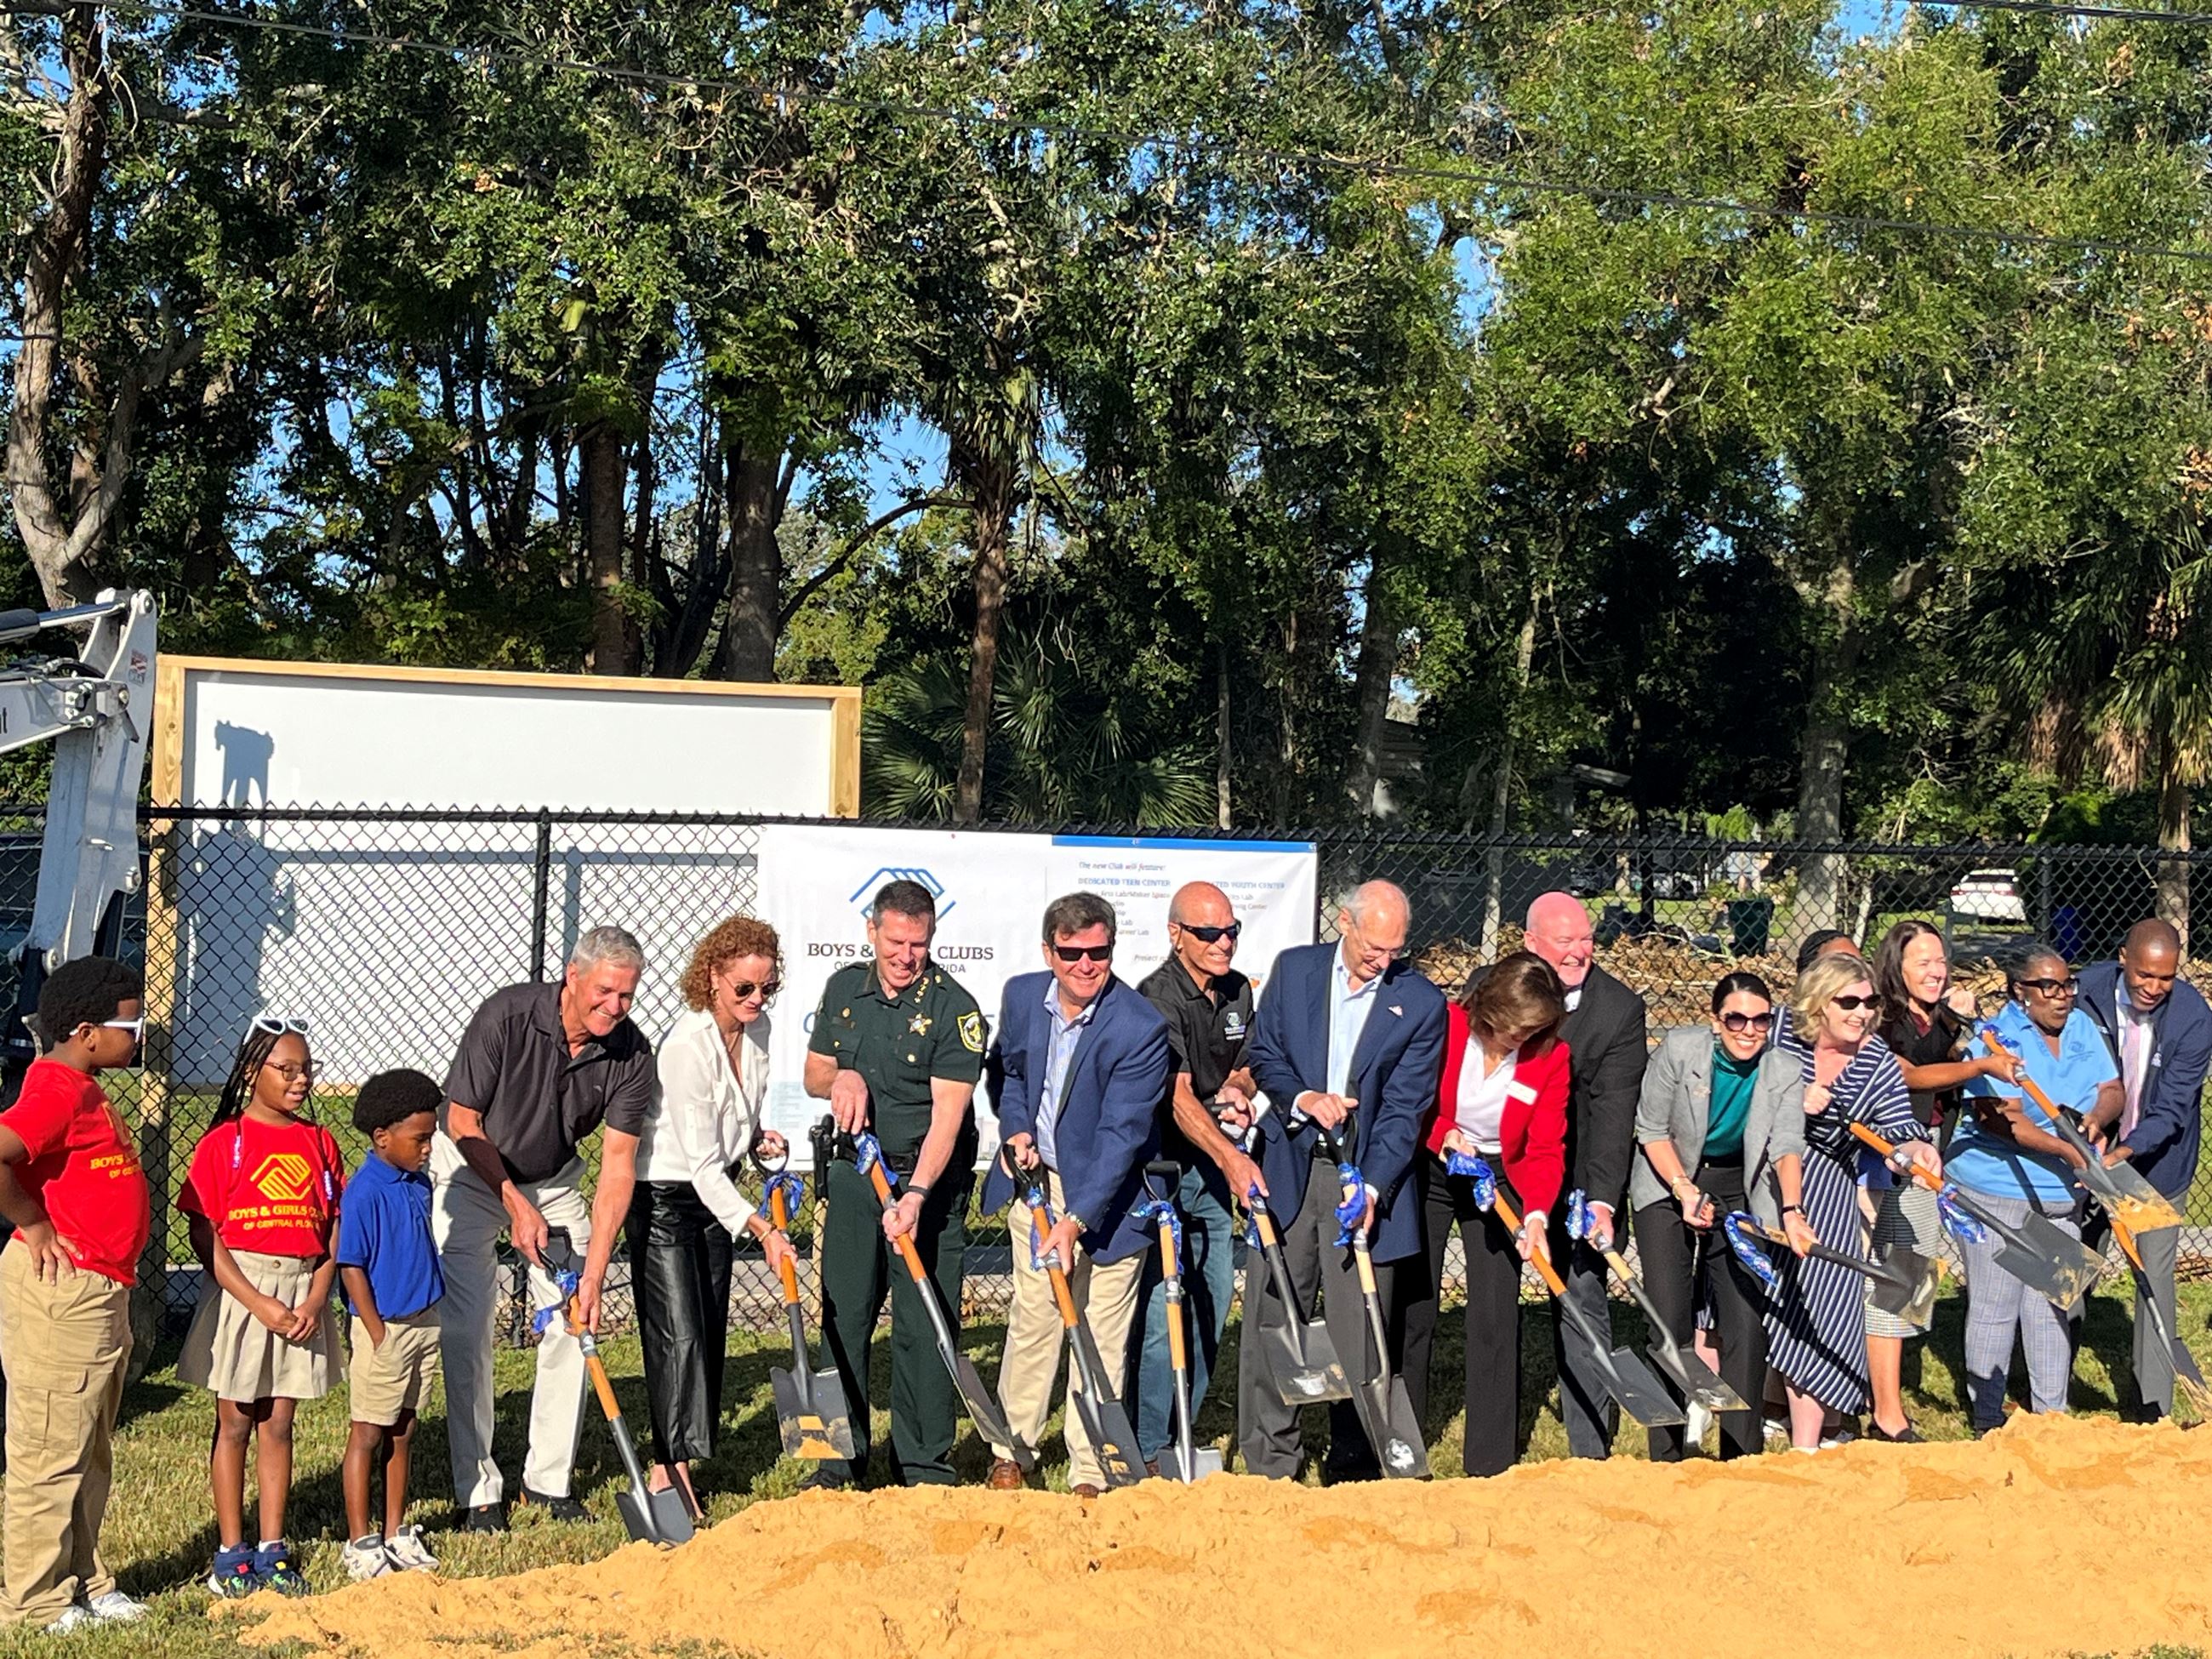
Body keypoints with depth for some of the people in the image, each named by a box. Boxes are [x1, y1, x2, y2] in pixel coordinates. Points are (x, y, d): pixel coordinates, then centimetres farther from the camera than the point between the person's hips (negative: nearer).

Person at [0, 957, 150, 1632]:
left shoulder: (85, 1090, 13)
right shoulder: (56, 1091, -19)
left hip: (101, 1292, 10)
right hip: (60, 1293, -10)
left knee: (90, 1454, 18)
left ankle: (84, 1583, 29)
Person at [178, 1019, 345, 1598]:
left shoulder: (318, 1142, 6)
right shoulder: (224, 1143, -7)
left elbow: (335, 1233, 6)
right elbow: (205, 1238, -9)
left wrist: (315, 1299, -7)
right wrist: (259, 1304, -15)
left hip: (303, 1293, 3)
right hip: (239, 1290, -3)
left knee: (278, 1424, 9)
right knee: (235, 1423, 5)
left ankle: (272, 1550, 15)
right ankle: (230, 1552, 13)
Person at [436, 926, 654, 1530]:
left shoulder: (632, 1056, -19)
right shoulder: (506, 1015, -28)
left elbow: (617, 1168, -19)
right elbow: (464, 1123, -17)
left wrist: (594, 1275, -25)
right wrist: (516, 1204, -19)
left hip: (555, 1181, 3)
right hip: (471, 1172, -3)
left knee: (573, 1321, -2)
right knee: (467, 1326, -11)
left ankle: (548, 1479, 11)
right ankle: (477, 1490, -2)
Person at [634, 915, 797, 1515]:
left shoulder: (757, 1029, -1)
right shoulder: (686, 1046, -25)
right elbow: (702, 1161, -25)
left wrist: (759, 1138, -1)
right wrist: (762, 1229, -29)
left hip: (715, 1195, 8)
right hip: (662, 1196, -8)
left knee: (710, 1332, 6)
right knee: (679, 1335, -11)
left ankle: (681, 1461, 13)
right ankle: (668, 1470, -5)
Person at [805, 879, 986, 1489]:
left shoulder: (954, 1008, -12)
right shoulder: (844, 989, 6)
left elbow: (947, 1114, -18)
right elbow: (813, 1074, 17)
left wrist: (917, 1193, -30)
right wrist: (842, 1077, -8)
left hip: (929, 1177, -5)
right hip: (854, 1172, 5)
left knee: (924, 1325, -3)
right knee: (842, 1316, 8)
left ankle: (924, 1468, 6)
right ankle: (840, 1457, 20)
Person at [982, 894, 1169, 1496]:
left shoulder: (1140, 1028, -23)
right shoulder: (1022, 995, -4)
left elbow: (1120, 1134, -24)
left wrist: (1075, 1221, -29)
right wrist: (1015, 1129, -2)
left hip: (1105, 1196, -4)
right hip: (1034, 1180, 4)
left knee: (1101, 1340, 1)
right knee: (1032, 1320, 11)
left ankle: (1090, 1476, 11)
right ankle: (1010, 1450, 26)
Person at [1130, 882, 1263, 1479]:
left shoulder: (1238, 991, 8)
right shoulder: (1159, 998, -17)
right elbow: (1176, 1094, -26)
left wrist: (1238, 1090, -3)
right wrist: (1229, 1157, -38)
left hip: (1214, 1167, 8)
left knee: (1214, 1301, 10)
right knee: (1162, 1308, -10)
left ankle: (1182, 1434, 22)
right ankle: (1147, 1449, -2)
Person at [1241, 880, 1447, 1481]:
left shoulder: (1421, 1002, -3)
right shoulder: (1293, 969, 4)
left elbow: (1405, 1106, -6)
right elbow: (1264, 1055, 8)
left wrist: (1372, 1186, -15)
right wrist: (1302, 1099, -12)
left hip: (1365, 1177, -2)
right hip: (1288, 1168, 2)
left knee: (1358, 1330, 1)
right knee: (1271, 1318, 5)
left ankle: (1354, 1467, 12)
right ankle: (1268, 1465, 15)